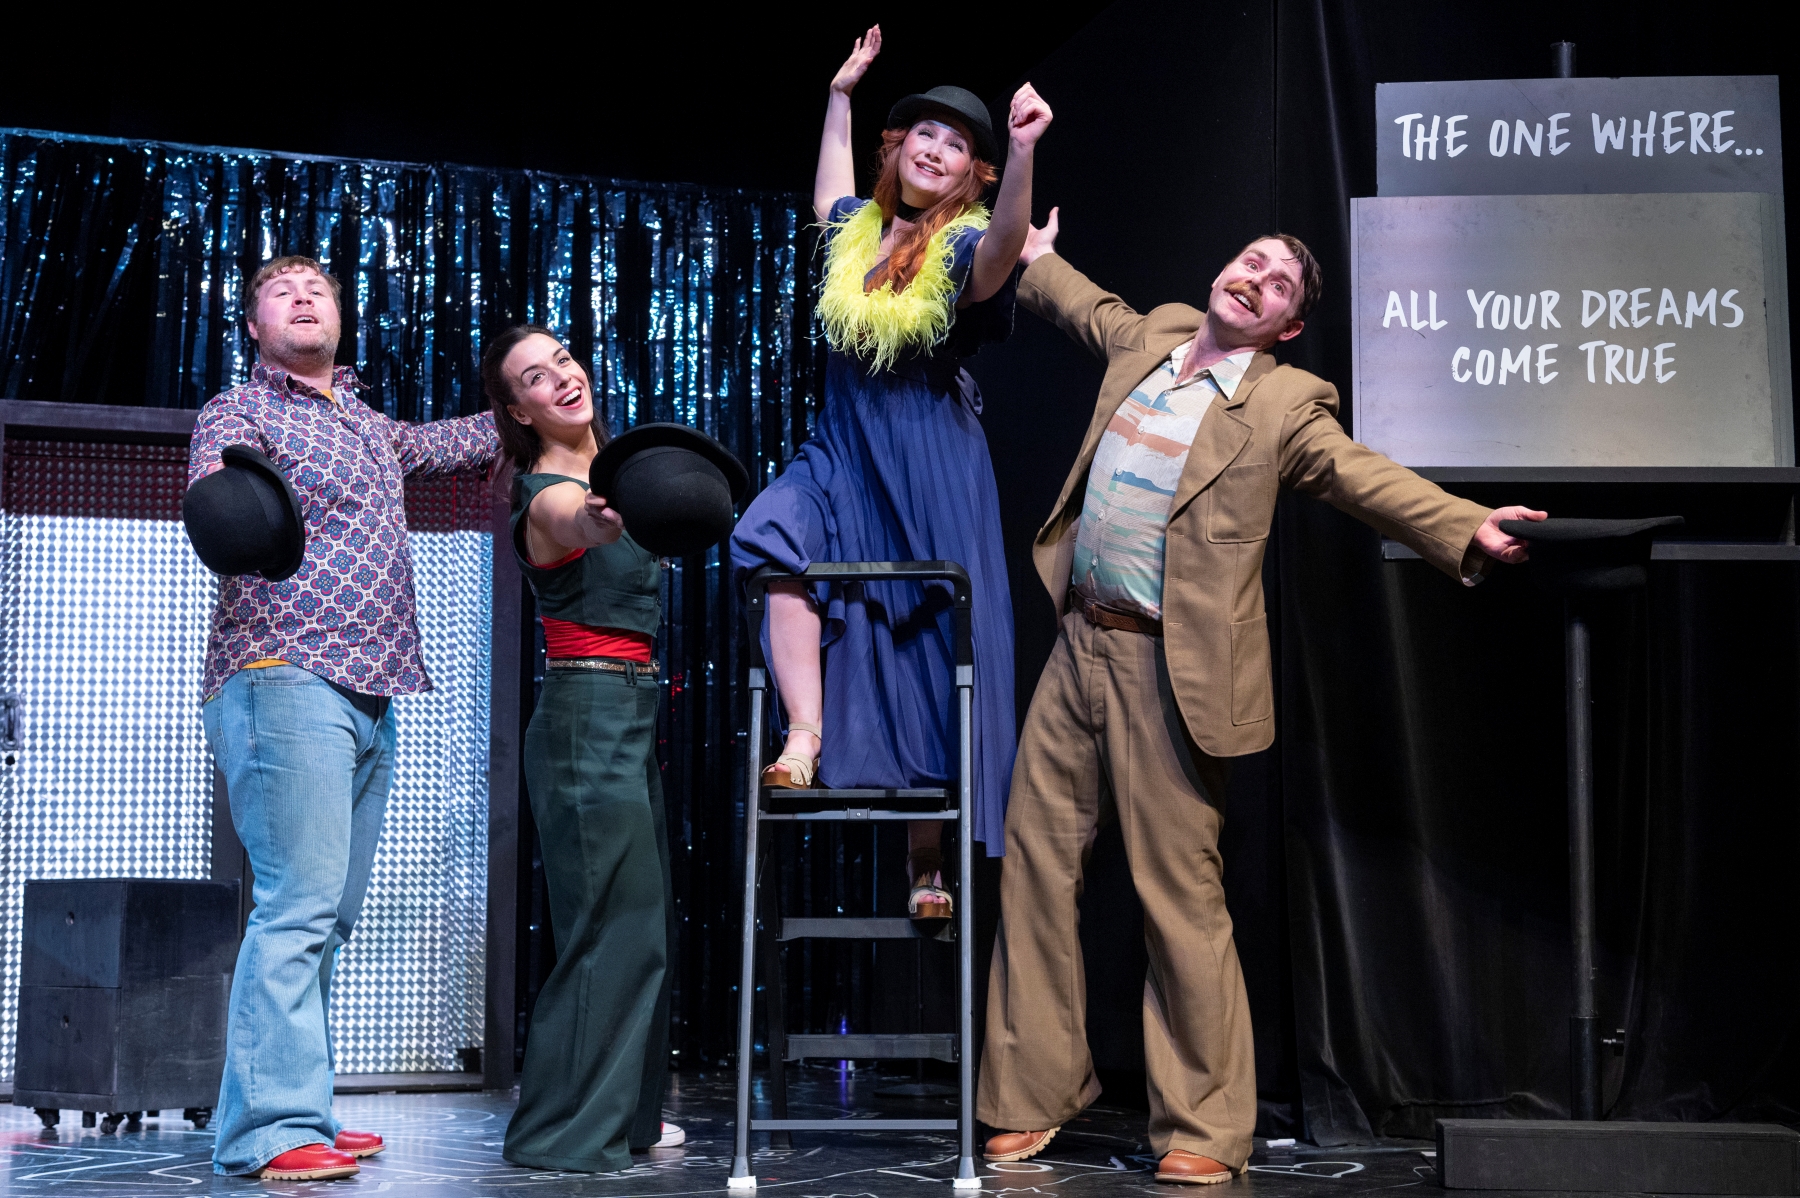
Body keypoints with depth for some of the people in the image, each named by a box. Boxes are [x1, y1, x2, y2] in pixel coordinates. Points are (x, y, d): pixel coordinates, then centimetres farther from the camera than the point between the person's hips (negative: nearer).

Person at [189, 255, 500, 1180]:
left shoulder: (372, 429, 24)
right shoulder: (239, 410, 2)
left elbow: (456, 443, 42)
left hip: (370, 697, 8)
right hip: (284, 681, -8)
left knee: (326, 916, 6)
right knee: (300, 905, -17)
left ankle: (293, 1115, 10)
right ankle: (272, 1129, -18)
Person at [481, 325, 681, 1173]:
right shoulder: (550, 497, -17)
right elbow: (581, 525, -45)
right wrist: (606, 513, -65)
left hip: (636, 718, 9)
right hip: (590, 714, -9)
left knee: (643, 916, 15)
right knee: (612, 923, -10)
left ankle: (626, 1112, 26)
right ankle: (567, 1131, -2)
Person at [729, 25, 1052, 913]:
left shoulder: (963, 249, -6)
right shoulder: (857, 231, 12)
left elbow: (1005, 243, -32)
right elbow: (828, 198, 38)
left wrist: (1022, 154, -49)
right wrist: (841, 93, 40)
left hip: (927, 473, -4)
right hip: (841, 452, 4)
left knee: (927, 655, -1)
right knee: (781, 542, -29)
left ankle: (927, 858, 6)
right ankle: (805, 738, -28)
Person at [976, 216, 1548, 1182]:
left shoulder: (1285, 404, -2)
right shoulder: (1150, 338, 13)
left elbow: (1365, 476, -11)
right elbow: (1092, 310, 34)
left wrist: (1467, 528, -26)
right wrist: (1031, 257, 46)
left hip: (1170, 667, -6)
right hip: (1079, 643, 6)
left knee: (1178, 893, -6)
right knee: (1034, 859, 8)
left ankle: (1202, 1130, 6)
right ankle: (1032, 1096, 22)